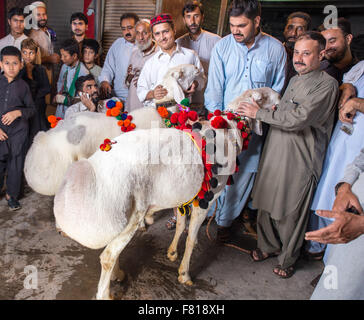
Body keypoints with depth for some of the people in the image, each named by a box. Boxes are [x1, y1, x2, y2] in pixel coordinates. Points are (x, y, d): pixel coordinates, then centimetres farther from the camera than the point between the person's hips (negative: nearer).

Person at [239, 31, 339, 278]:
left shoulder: (327, 84, -11)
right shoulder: (295, 80, 15)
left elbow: (297, 119, -21)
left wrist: (259, 113, -13)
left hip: (299, 161, -7)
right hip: (274, 154, 7)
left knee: (291, 213, 6)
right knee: (267, 205, 15)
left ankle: (288, 259, 28)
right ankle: (269, 246, 38)